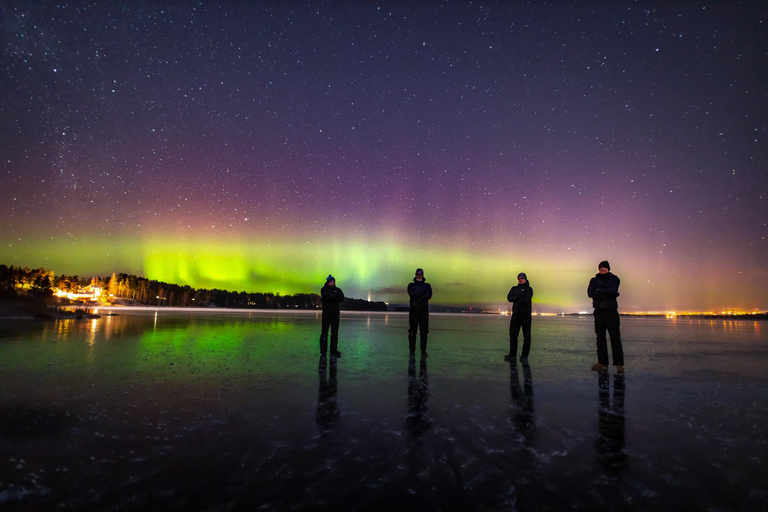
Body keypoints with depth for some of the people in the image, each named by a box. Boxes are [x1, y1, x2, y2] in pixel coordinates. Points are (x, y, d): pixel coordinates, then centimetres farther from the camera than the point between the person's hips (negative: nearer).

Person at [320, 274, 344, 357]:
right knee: (324, 332, -5)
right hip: (326, 313, -4)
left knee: (335, 333, 5)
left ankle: (334, 351, 11)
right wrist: (336, 295, -7)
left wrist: (330, 298, -14)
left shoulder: (337, 289, 11)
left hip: (335, 313, 4)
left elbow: (341, 298, -7)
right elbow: (328, 296, -19)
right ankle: (323, 351, 2)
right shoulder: (324, 289, 1)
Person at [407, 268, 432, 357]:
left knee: (424, 332, -1)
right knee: (412, 331, -1)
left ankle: (423, 350, 5)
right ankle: (412, 350, 6)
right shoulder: (411, 285, 13)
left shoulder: (427, 285, 14)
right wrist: (422, 293, -8)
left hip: (424, 310, 1)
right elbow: (411, 294, -8)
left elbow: (429, 295, -5)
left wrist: (418, 297, -11)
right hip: (413, 310, 0)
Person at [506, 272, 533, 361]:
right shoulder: (514, 288, 16)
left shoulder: (528, 289, 2)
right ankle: (512, 355, 9)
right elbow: (509, 298, -1)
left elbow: (526, 299, -15)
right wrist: (519, 297, -14)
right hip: (516, 314, 4)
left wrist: (515, 299, -5)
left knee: (526, 336, 0)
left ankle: (524, 356, 6)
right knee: (513, 335, 3)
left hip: (525, 314, -4)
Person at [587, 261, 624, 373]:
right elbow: (590, 293, -5)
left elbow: (612, 290, -12)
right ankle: (602, 363, 8)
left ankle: (619, 364, -4)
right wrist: (607, 293, -10)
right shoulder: (594, 280, 13)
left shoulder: (614, 279, 8)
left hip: (611, 311, -2)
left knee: (615, 337, -7)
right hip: (599, 311, 3)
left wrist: (599, 290, -5)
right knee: (600, 338, 4)